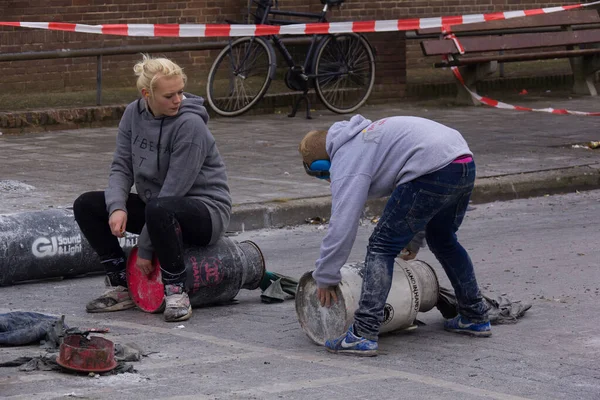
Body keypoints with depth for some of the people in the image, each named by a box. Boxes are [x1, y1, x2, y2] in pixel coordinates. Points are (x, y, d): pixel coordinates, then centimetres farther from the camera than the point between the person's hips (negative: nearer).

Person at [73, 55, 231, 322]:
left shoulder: (190, 124, -23)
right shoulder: (134, 114, -2)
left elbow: (173, 191, -24)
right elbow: (121, 167, 0)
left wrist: (145, 250, -21)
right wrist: (117, 207, -23)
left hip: (206, 210, -7)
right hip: (154, 205, 7)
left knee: (159, 209, -40)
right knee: (86, 205, -4)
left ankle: (176, 291, -25)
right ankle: (121, 288, -2)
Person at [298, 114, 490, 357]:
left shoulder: (346, 163, 2)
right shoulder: (364, 136, 31)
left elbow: (342, 225, -6)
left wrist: (325, 278, 3)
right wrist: (412, 240, 45)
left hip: (433, 171, -10)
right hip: (465, 164, 10)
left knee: (382, 246, -3)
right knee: (442, 241, 31)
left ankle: (363, 335, -9)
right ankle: (476, 317, 42)